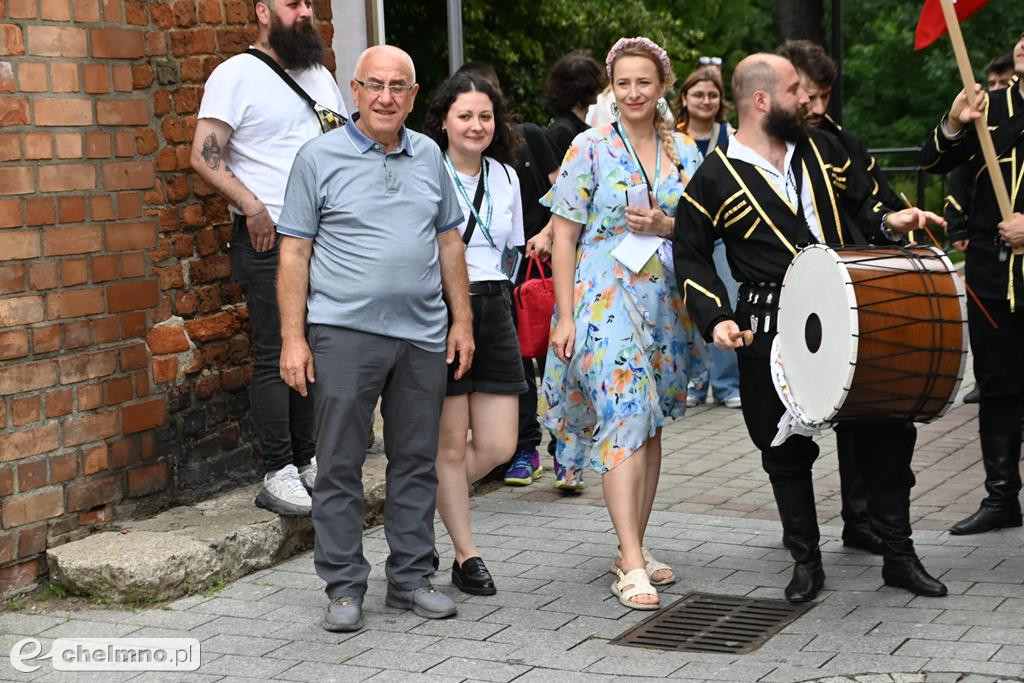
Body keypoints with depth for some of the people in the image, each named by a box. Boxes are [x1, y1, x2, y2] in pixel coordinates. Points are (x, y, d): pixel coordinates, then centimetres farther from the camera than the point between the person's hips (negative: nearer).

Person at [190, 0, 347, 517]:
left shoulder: (320, 76, 16)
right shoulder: (237, 75, -5)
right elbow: (205, 155, -12)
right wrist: (252, 206, -21)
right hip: (267, 241, -7)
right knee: (275, 356, -6)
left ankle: (308, 462, 18)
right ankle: (277, 476, -2)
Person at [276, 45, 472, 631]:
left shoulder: (428, 156, 12)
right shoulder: (320, 157, -1)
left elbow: (449, 241, 18)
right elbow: (294, 252, -2)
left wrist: (462, 320, 11)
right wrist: (293, 339, -8)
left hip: (423, 335, 4)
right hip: (345, 333, -4)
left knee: (417, 461, 10)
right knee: (340, 465, 0)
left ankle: (412, 577, 20)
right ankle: (345, 588, 8)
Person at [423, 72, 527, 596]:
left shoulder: (506, 177, 12)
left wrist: (496, 293, 14)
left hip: (493, 312, 6)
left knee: (498, 446, 2)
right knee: (452, 443, 1)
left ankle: (424, 504, 26)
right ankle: (466, 557, 13)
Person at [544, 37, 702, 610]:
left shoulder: (685, 151, 9)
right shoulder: (590, 148, -2)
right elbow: (565, 237, -2)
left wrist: (663, 226, -9)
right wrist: (565, 316, -8)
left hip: (666, 304, 5)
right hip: (605, 299, -5)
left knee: (651, 426, 10)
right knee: (625, 419, -15)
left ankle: (635, 547, 21)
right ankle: (632, 567, -17)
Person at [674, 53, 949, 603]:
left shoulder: (820, 148, 11)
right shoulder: (716, 178, -3)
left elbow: (860, 202, 24)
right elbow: (690, 257, 2)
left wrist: (890, 221, 2)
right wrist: (716, 319, -10)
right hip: (773, 332, -4)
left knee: (887, 430, 4)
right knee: (788, 450, 5)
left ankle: (899, 556, 17)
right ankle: (806, 562, 20)